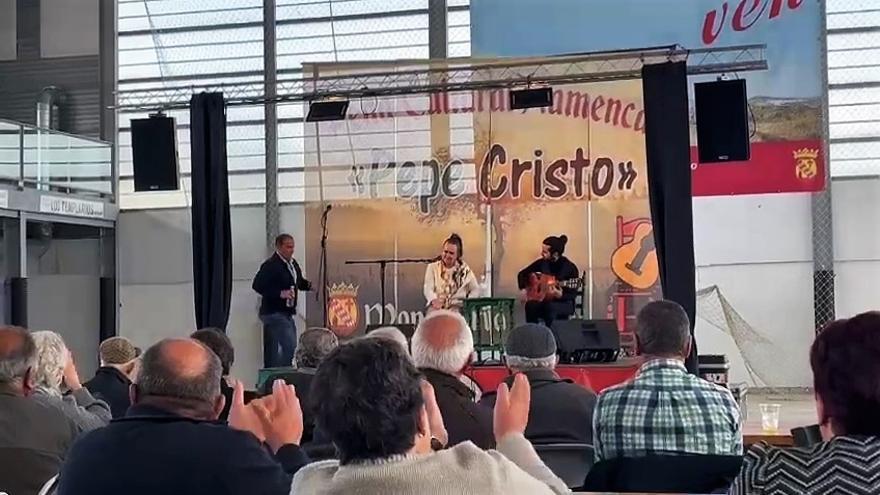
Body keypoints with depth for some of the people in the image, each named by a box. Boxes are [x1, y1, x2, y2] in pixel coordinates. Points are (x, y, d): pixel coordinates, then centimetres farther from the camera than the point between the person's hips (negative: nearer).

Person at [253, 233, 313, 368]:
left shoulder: (292, 263, 12)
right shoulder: (271, 265, -15)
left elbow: (299, 281, 25)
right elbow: (257, 285, -20)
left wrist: (308, 285, 3)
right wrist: (280, 293, -26)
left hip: (287, 313, 9)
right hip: (274, 313, -9)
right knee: (290, 347, -16)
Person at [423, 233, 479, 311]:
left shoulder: (465, 269, 13)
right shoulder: (432, 267, 12)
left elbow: (475, 290, 12)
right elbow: (428, 289, -1)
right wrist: (434, 300, -24)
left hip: (457, 306, 0)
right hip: (437, 307, 0)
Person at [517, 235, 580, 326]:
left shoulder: (570, 268, -12)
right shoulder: (542, 262, 1)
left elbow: (573, 294, -11)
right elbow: (522, 274, 14)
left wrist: (561, 296, -32)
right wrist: (523, 289, -3)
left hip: (564, 303, -4)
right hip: (544, 299, 4)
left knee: (550, 307, -39)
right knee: (530, 305, -30)